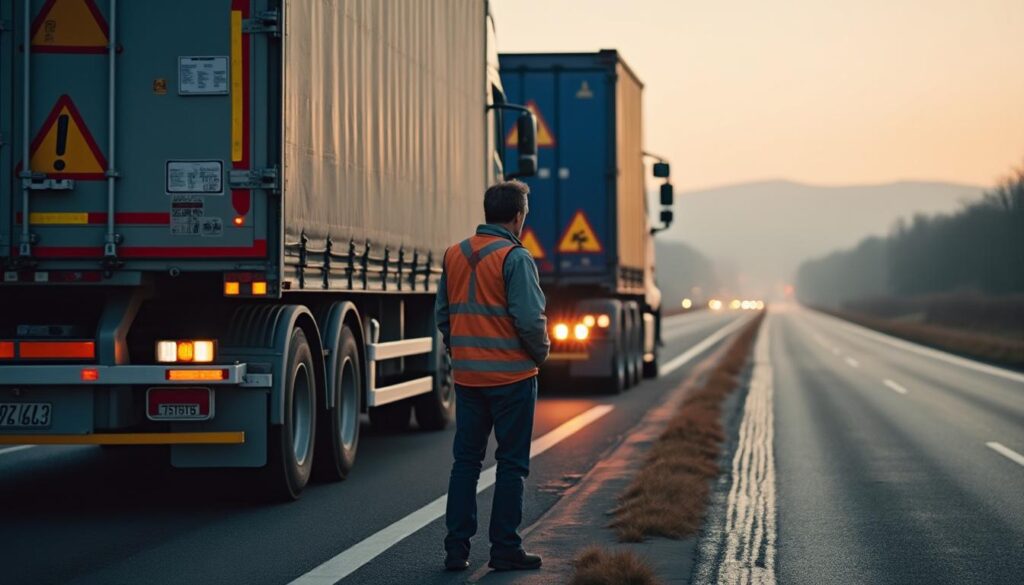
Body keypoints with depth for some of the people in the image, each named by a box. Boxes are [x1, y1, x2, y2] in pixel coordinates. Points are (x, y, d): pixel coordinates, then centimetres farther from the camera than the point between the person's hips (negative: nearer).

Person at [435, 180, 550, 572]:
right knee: (512, 463, 3)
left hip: (466, 375, 6)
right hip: (512, 375, -6)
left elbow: (442, 314, 11)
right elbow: (530, 318, -18)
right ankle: (505, 549, 5)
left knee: (465, 461, 11)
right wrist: (541, 352, -1)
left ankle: (457, 548, 9)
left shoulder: (454, 255, 7)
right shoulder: (515, 257, -13)